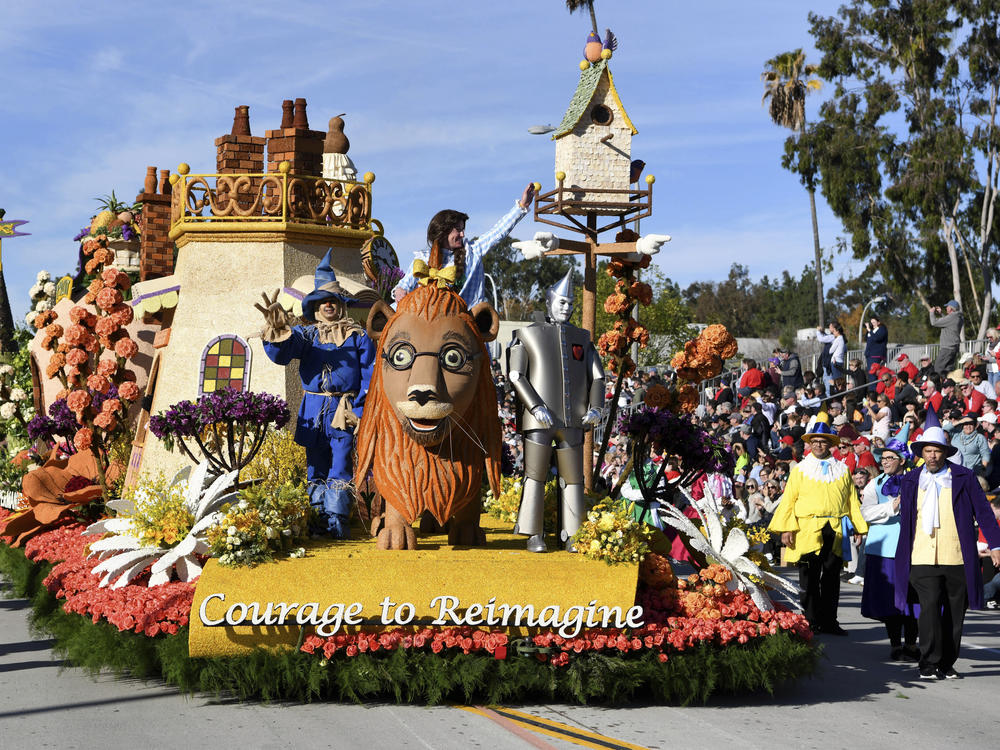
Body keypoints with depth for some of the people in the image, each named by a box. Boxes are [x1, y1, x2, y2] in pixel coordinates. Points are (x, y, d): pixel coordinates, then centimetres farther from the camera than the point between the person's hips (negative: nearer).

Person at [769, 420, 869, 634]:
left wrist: (858, 528, 5)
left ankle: (829, 622, 11)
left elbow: (852, 501, 14)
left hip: (835, 531, 2)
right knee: (809, 579, 0)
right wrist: (786, 528, -7)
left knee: (831, 578, 5)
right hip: (808, 529, -2)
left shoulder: (842, 471, 14)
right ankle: (811, 622, 6)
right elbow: (788, 500, 3)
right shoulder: (800, 470, 8)